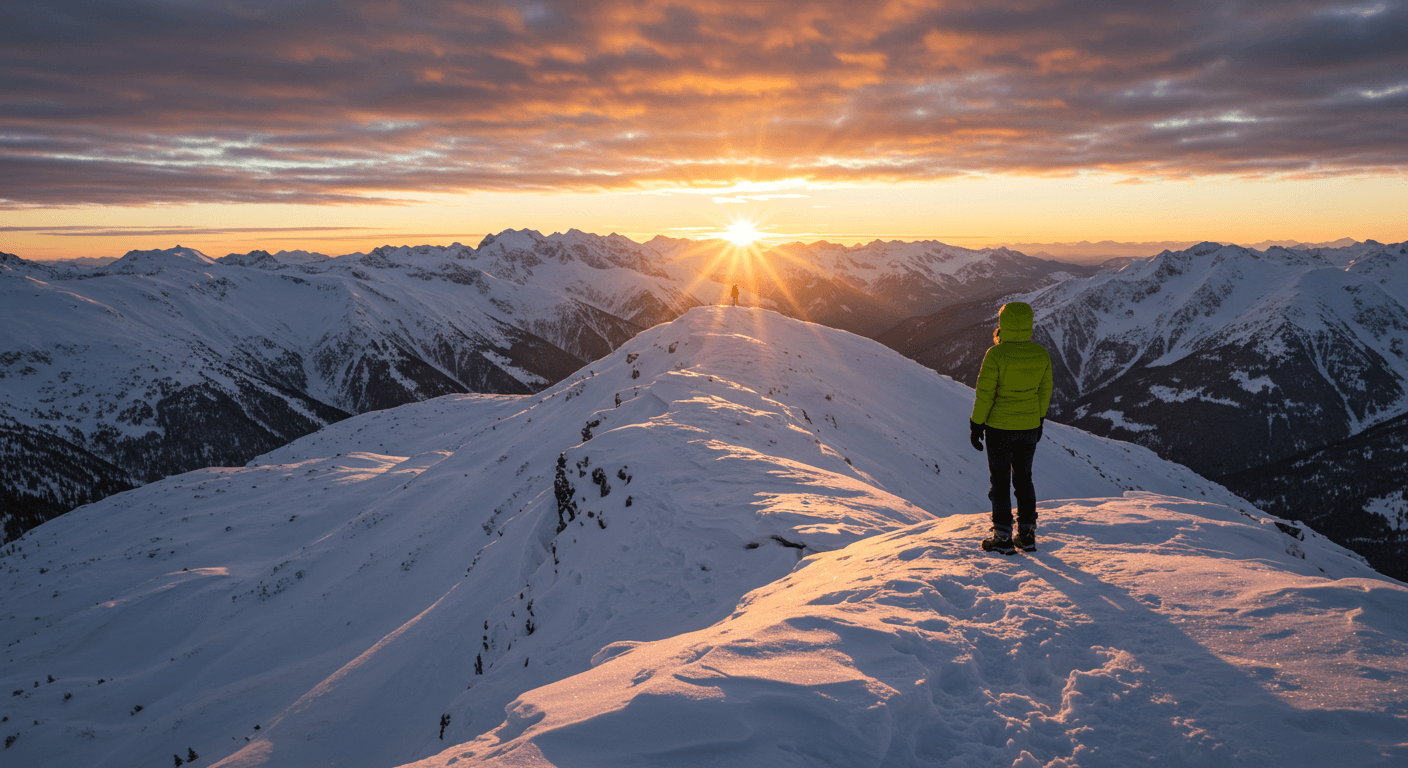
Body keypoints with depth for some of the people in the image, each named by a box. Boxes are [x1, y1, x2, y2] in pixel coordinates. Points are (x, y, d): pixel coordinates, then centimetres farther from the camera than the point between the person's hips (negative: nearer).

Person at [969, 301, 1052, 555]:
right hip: (1029, 427, 5)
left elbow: (985, 394, -15)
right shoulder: (1041, 354, -2)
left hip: (1000, 428, -5)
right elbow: (1045, 391, 7)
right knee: (1024, 479, 18)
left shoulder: (995, 355, -18)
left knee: (1000, 481, 6)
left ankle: (1003, 538, 11)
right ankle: (1027, 535, 22)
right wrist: (1039, 421, 20)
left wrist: (976, 425, -6)